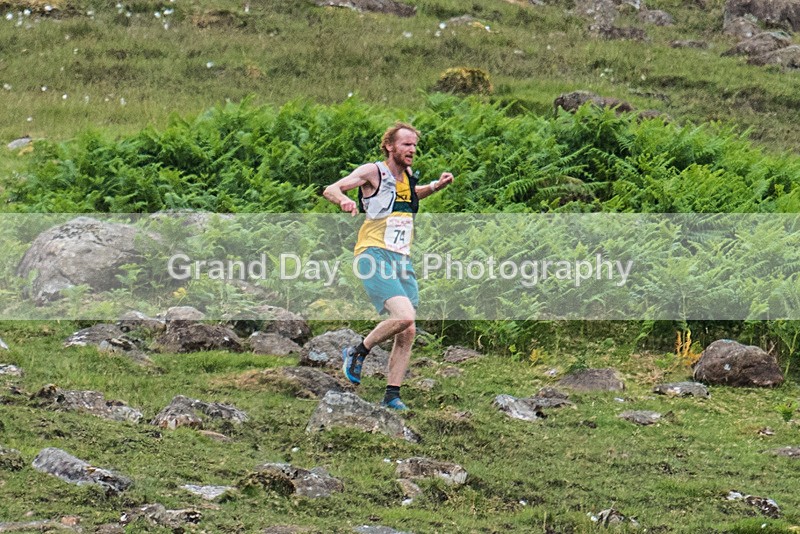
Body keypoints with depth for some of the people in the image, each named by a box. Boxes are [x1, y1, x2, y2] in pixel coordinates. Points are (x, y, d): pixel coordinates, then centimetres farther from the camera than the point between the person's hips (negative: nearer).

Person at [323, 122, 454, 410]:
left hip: (402, 261, 7)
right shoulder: (373, 172, -6)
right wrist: (344, 200, -34)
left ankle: (392, 396, 9)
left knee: (408, 332, 1)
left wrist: (436, 186, 22)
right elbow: (330, 190, -12)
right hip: (375, 256, -7)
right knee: (404, 315, -25)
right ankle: (357, 352, -2)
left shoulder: (407, 176, 16)